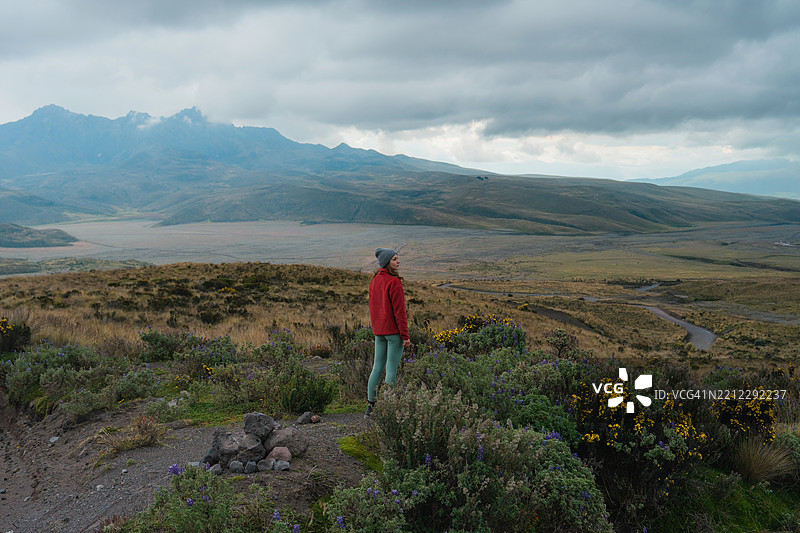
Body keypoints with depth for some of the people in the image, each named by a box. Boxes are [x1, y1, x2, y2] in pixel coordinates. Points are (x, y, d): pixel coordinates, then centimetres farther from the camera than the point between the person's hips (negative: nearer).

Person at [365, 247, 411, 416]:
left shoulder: (374, 281, 8)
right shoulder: (394, 282, -15)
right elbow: (399, 311, -17)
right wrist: (405, 336, -14)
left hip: (379, 331, 8)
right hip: (394, 331, -7)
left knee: (377, 367, 14)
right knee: (391, 369, -1)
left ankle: (370, 405, 19)